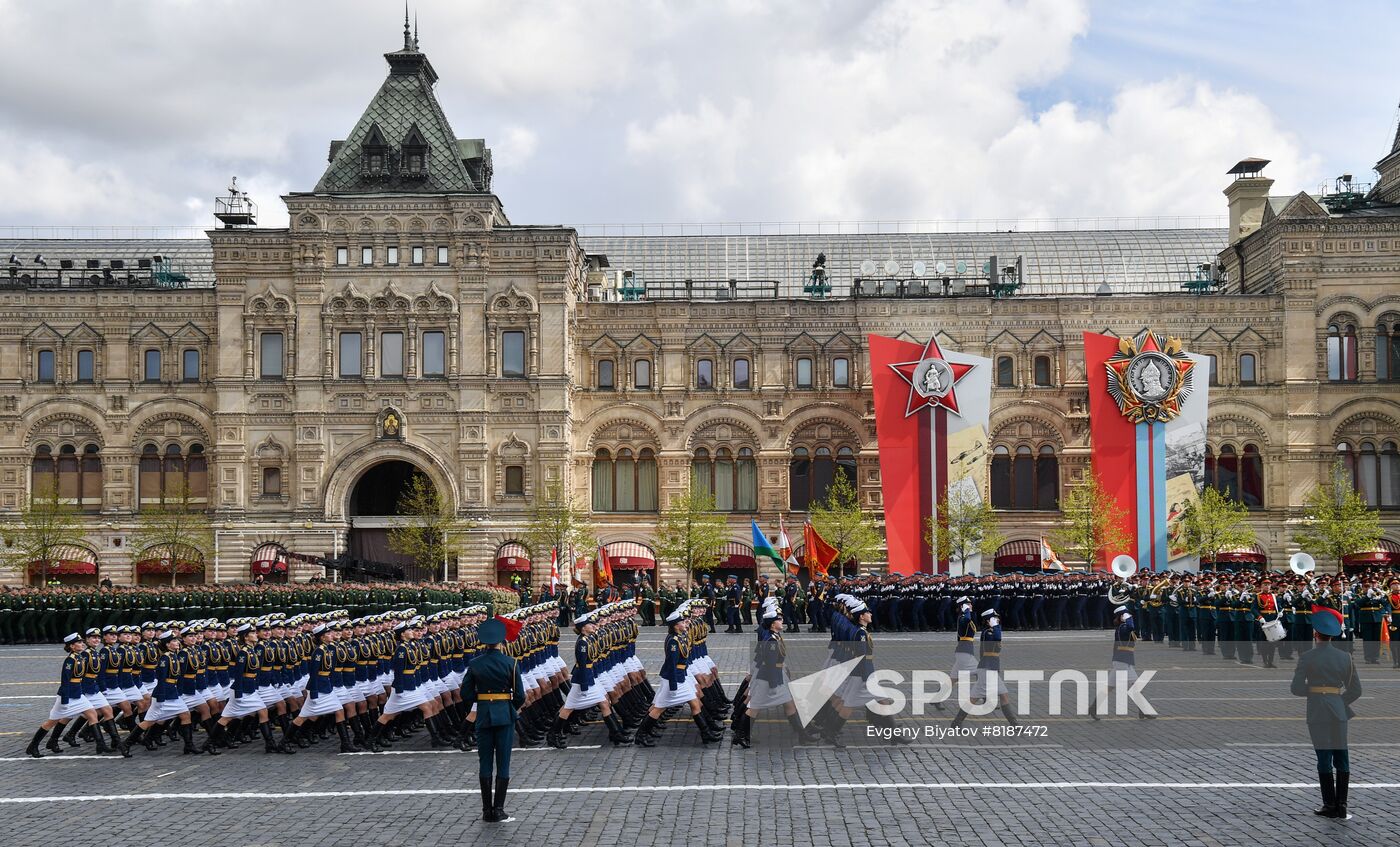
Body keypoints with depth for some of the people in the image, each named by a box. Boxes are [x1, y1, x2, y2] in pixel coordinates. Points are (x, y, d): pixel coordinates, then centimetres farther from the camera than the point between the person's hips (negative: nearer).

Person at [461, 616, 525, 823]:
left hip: (483, 715, 2)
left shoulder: (475, 664, -2)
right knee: (503, 763, 4)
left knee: (485, 763, 9)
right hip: (504, 715, -2)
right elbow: (520, 695, -5)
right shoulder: (510, 663, -8)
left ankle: (487, 811, 11)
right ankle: (498, 810, 2)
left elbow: (466, 695, 0)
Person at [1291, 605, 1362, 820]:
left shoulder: (1307, 658, -8)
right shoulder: (1345, 657, 2)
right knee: (1341, 759, 10)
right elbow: (1355, 690, 4)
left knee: (1324, 759, 3)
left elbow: (1296, 688, -8)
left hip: (1318, 713, -3)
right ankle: (1341, 805, 11)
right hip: (1339, 713, 3)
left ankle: (1330, 806, 7)